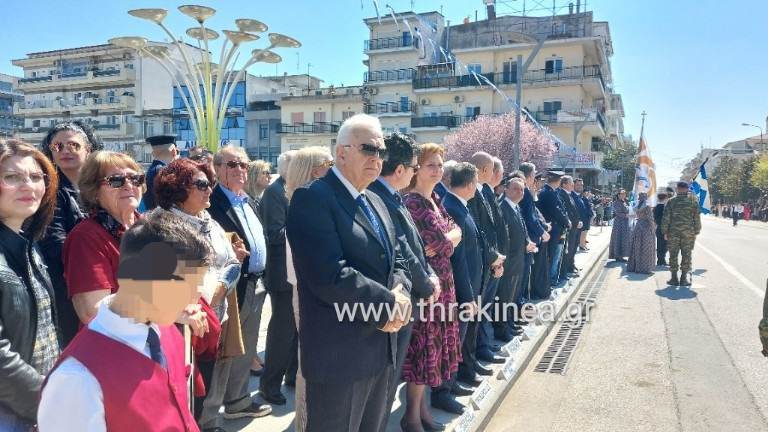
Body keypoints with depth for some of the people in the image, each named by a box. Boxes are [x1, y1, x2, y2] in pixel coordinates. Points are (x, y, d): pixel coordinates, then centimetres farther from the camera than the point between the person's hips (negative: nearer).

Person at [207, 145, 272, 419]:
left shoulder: (249, 202, 14)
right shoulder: (212, 202, -14)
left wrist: (262, 278, 12)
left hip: (255, 285, 8)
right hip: (233, 287, -8)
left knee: (246, 350, 19)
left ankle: (238, 401, 35)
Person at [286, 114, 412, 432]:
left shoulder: (375, 202, 13)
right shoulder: (312, 198, -16)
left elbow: (395, 258, 17)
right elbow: (330, 276, -27)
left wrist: (400, 294, -5)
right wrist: (389, 303, -17)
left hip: (381, 348, 9)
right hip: (339, 352, -8)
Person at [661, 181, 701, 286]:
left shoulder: (671, 202, -1)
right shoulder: (693, 202, 2)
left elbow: (666, 218, -2)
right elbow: (697, 219, 4)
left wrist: (665, 232, 5)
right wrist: (696, 232, 12)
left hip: (673, 233, -1)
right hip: (688, 233, 1)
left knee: (673, 255, 5)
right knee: (686, 255, 6)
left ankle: (674, 278, 7)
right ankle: (684, 278, 6)